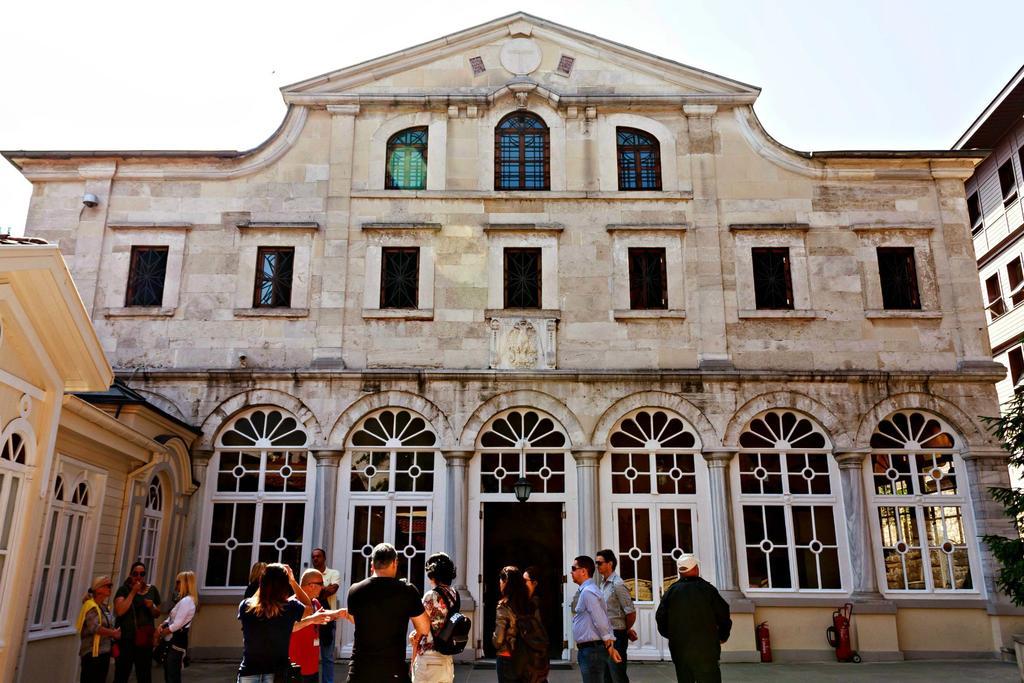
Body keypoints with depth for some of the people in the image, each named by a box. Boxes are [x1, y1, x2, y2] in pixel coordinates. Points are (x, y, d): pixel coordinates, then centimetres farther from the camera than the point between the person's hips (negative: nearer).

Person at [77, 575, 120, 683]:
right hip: (92, 652, -9)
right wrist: (113, 633, -16)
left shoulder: (105, 607, 13)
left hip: (104, 652, 9)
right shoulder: (91, 606, -13)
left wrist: (115, 633, 2)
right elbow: (94, 628, -25)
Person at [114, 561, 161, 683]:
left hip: (145, 639, 3)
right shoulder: (124, 589, -2)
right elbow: (119, 611, -17)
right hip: (126, 639, -3)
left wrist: (151, 607, -7)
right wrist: (133, 592, -16)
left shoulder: (152, 590, 8)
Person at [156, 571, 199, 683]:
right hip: (172, 641, 10)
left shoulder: (187, 601, -17)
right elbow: (170, 618, 17)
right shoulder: (183, 600, 17)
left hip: (177, 642, -10)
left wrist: (160, 634, -7)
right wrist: (161, 626, -3)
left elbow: (177, 625, -20)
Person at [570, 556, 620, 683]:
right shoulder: (586, 590, 13)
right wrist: (610, 646, 14)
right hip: (587, 649, 10)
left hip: (591, 650, -10)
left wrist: (609, 647, -11)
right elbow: (605, 622, 15)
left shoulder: (587, 592, -17)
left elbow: (601, 622, -19)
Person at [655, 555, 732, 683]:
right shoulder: (707, 589, -6)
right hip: (706, 649, -3)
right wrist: (723, 636, 15)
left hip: (679, 650, 3)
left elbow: (660, 618, 5)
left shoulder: (671, 591, 1)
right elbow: (723, 616, -2)